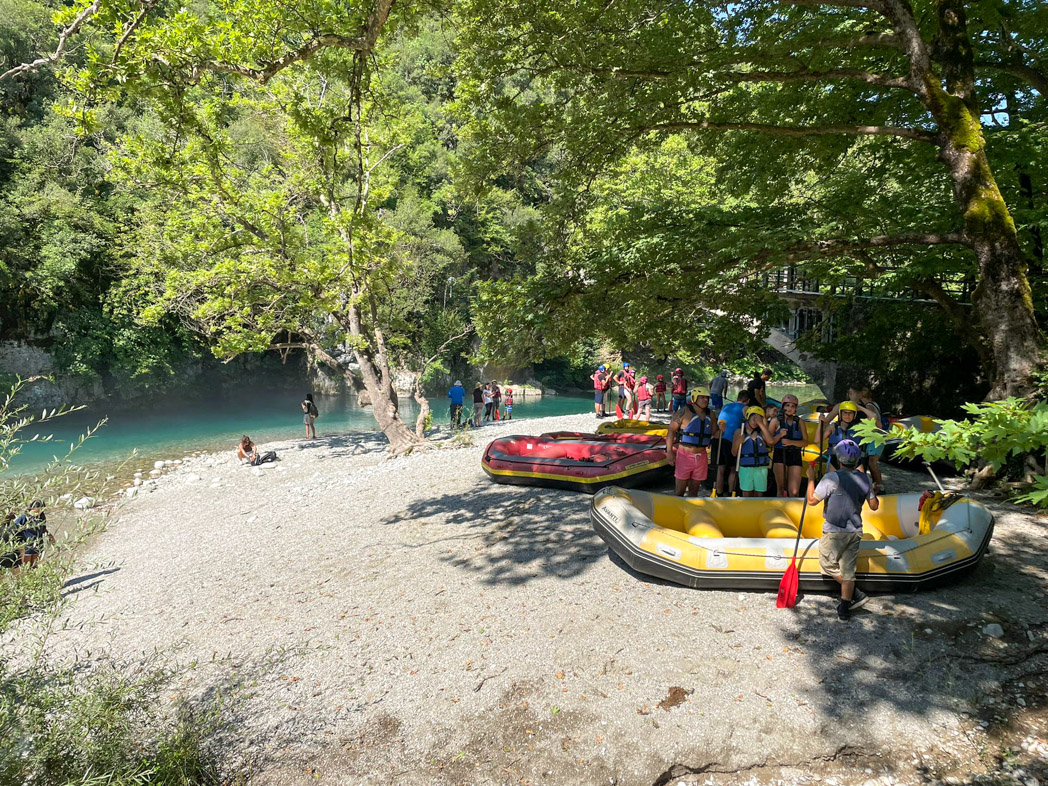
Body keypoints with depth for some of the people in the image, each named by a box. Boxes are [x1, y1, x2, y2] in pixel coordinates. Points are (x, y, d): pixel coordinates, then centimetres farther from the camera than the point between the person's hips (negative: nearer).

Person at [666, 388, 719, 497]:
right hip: (684, 454, -5)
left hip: (701, 457, 5)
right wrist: (669, 451, -14)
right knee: (680, 490, 0)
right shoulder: (684, 412, -8)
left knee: (694, 489, 13)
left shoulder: (710, 414, 8)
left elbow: (714, 434, 17)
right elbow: (671, 430, -9)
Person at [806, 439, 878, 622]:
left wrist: (811, 478, -4)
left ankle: (856, 594, 8)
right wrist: (872, 492, 30)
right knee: (848, 570, 11)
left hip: (834, 532, -6)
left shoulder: (833, 478, -17)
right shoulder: (864, 478, 1)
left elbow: (812, 500, -15)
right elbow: (874, 505, 11)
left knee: (828, 565, 13)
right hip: (855, 531, 6)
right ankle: (844, 610, 15)